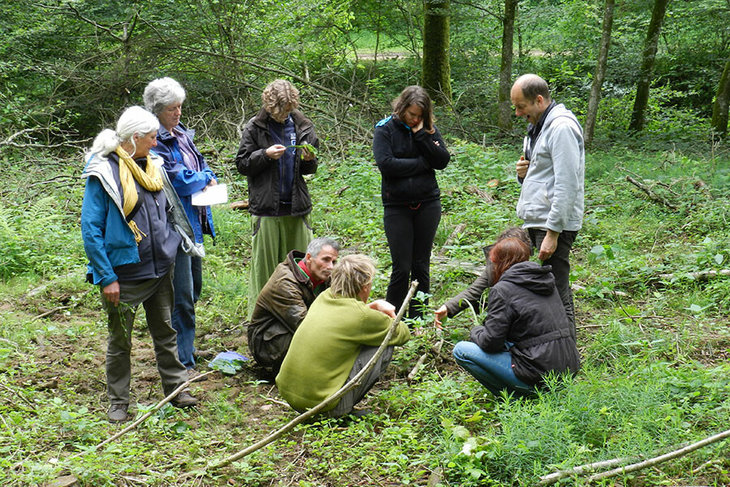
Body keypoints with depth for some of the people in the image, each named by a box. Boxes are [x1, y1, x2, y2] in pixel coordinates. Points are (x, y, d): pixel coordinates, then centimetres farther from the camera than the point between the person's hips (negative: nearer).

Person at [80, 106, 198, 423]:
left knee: (165, 332, 15)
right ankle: (118, 402, 20)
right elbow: (90, 230, -15)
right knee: (120, 340, 7)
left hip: (159, 269, 6)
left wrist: (170, 251, 12)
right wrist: (106, 277, -17)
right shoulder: (103, 173, -14)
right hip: (124, 274, -6)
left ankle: (176, 389, 28)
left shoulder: (153, 166, 7)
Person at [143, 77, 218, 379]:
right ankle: (182, 362, 1)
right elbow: (178, 180, -21)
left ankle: (186, 346, 31)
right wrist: (204, 180, -3)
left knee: (193, 288, 17)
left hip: (193, 221, 9)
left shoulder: (182, 135, 13)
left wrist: (208, 179, -2)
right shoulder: (154, 142, -15)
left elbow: (202, 167, 21)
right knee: (182, 295, -6)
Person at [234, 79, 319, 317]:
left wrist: (309, 160, -5)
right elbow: (242, 164, 1)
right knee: (264, 264, 1)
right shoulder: (255, 128, 1)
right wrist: (265, 155, -15)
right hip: (266, 207, -3)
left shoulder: (301, 127, 9)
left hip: (296, 207, 3)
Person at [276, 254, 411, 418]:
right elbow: (403, 334, 6)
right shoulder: (362, 316, -12)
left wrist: (375, 306, 16)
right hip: (318, 399, -7)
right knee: (385, 347, 2)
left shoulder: (323, 298, 7)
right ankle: (341, 411, 2)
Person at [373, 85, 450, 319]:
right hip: (397, 207, -3)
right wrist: (423, 163, -9)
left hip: (428, 204, 3)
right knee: (402, 268, -5)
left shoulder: (429, 130, 8)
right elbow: (386, 164, -15)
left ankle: (418, 320, 16)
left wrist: (421, 134, -11)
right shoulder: (385, 130, -1)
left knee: (421, 266, 7)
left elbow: (443, 161, -4)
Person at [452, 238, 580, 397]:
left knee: (461, 350, 0)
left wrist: (475, 331, 11)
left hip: (539, 377, -8)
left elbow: (490, 342, -12)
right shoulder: (546, 279, 12)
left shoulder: (502, 290, -10)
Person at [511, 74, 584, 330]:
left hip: (555, 224, -10)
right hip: (535, 222, 10)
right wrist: (523, 173, 4)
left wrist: (552, 233, -21)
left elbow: (567, 186, -20)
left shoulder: (562, 127, -14)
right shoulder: (537, 127, 18)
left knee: (556, 294, -6)